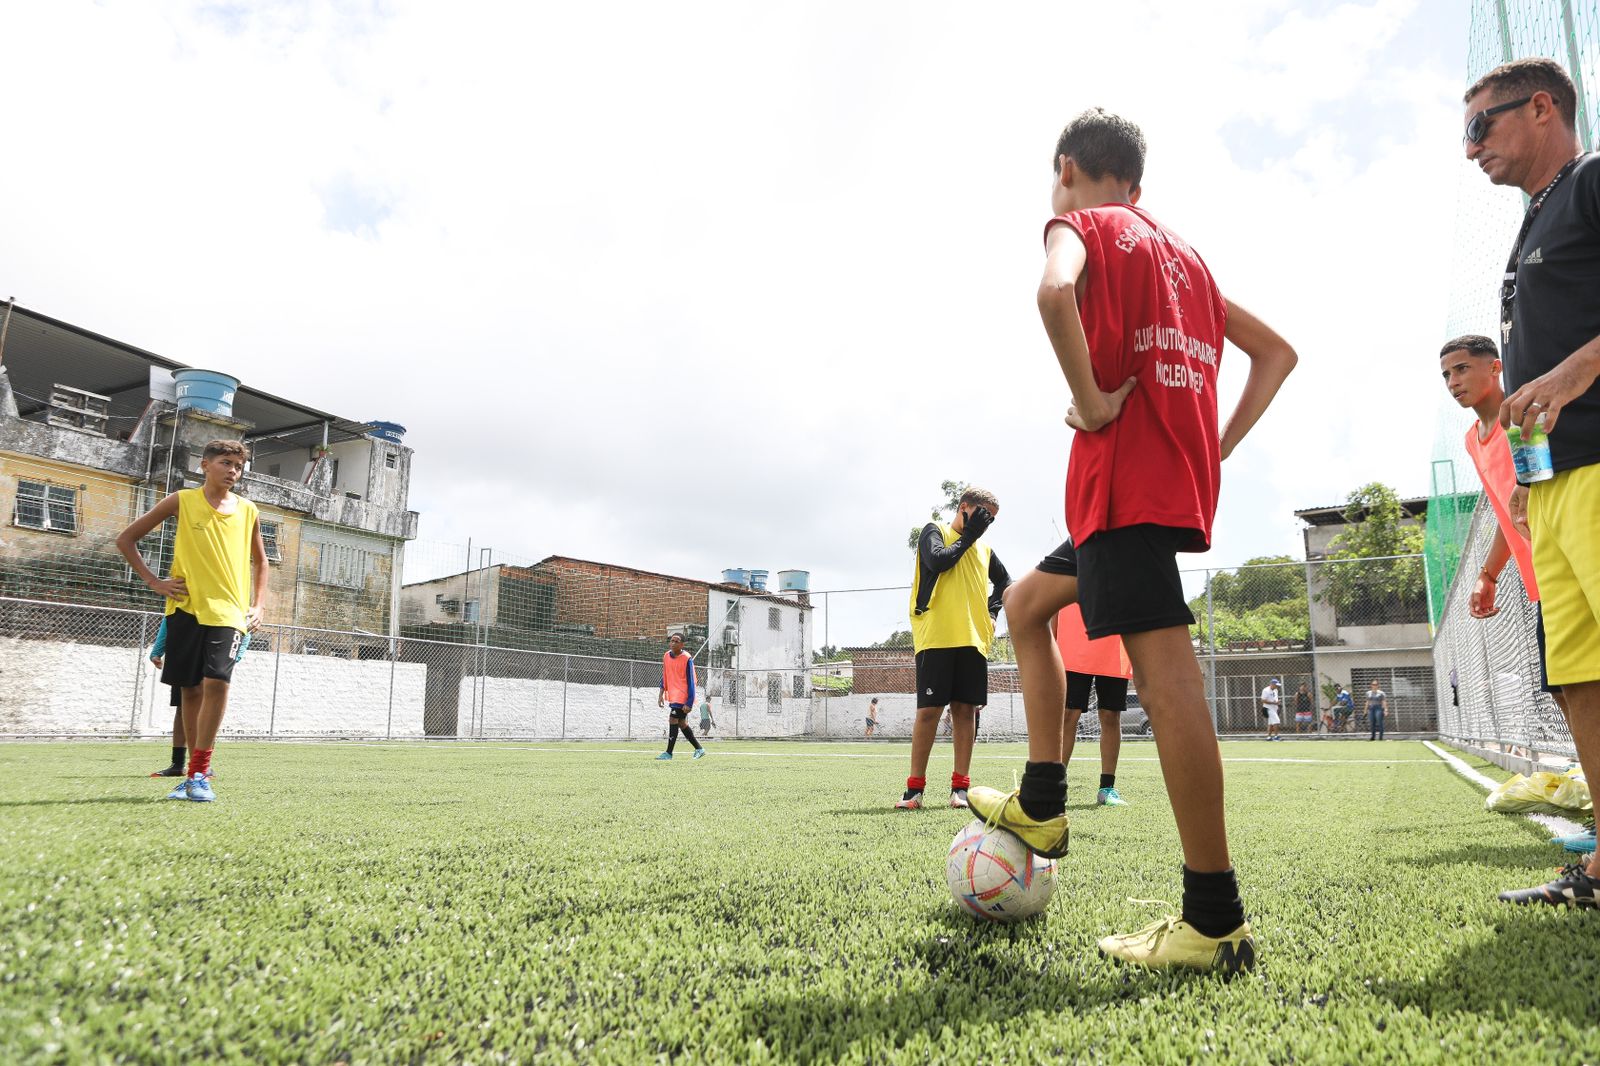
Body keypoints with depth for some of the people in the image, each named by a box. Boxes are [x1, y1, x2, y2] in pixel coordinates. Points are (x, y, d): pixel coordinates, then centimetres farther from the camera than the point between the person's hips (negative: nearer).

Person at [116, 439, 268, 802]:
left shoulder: (247, 511, 7)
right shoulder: (182, 500, 2)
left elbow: (259, 561, 21)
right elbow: (126, 539, 7)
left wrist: (258, 605, 10)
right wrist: (154, 582, -2)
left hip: (228, 610, 0)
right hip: (186, 607, 0)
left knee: (216, 683, -17)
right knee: (191, 690, 5)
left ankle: (198, 774, -10)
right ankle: (196, 772, 17)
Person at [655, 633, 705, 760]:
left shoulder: (687, 659, -14)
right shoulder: (666, 656, 5)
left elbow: (691, 682, -14)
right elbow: (664, 677, 14)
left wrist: (689, 702, -18)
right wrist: (661, 694, 7)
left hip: (683, 696, -7)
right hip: (672, 696, 7)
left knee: (673, 720, -11)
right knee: (681, 723, 12)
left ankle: (668, 753, -3)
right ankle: (699, 749, 23)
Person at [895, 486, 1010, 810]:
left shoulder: (984, 549, 21)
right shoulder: (935, 531, 6)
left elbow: (1004, 580, 34)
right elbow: (937, 561, -13)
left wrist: (992, 614, 17)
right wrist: (968, 536, -2)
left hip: (973, 639, 5)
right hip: (936, 637, -5)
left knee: (966, 709, 2)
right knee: (929, 709, -7)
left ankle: (960, 786, 6)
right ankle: (915, 788, -2)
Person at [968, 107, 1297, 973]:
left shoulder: (1082, 224, 3)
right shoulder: (1182, 253, 25)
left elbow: (1056, 291, -23)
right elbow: (1276, 353, 26)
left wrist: (1091, 399, -14)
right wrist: (1217, 446, 16)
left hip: (1124, 472, -9)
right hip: (1185, 481, 9)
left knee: (1163, 672, -12)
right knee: (1026, 603, 21)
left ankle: (1215, 923, -9)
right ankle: (1042, 806, 22)